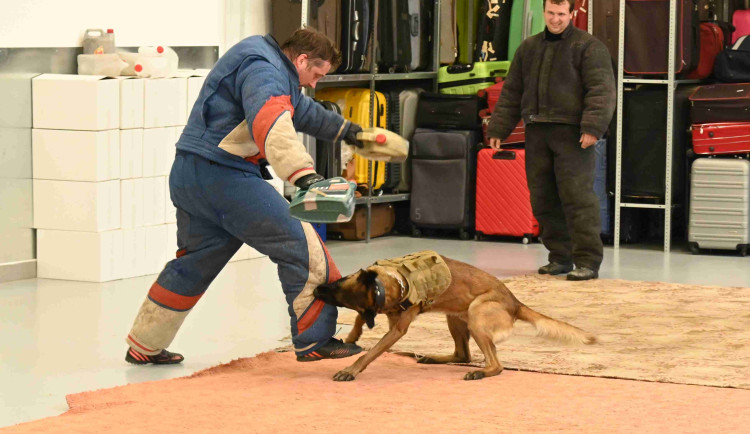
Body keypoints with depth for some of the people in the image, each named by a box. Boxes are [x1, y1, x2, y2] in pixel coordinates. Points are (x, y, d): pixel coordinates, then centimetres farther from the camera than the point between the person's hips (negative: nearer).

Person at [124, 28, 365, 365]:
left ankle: (144, 346, 26)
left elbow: (300, 109, 39)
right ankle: (315, 341, -5)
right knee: (300, 247, -8)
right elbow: (270, 123, -34)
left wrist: (342, 129, 48)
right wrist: (303, 174, -45)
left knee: (193, 263, 20)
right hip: (224, 176, -11)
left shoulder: (267, 66, 21)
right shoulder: (264, 71, -13)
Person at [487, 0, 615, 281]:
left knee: (577, 195, -11)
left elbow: (602, 89, -9)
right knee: (543, 199, 6)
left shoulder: (587, 47, 0)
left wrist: (593, 127, -21)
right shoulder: (528, 48, 19)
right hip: (537, 134, 6)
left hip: (572, 134, -6)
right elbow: (511, 93, 22)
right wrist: (498, 129, 16)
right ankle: (560, 258, 16)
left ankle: (588, 262, -11)